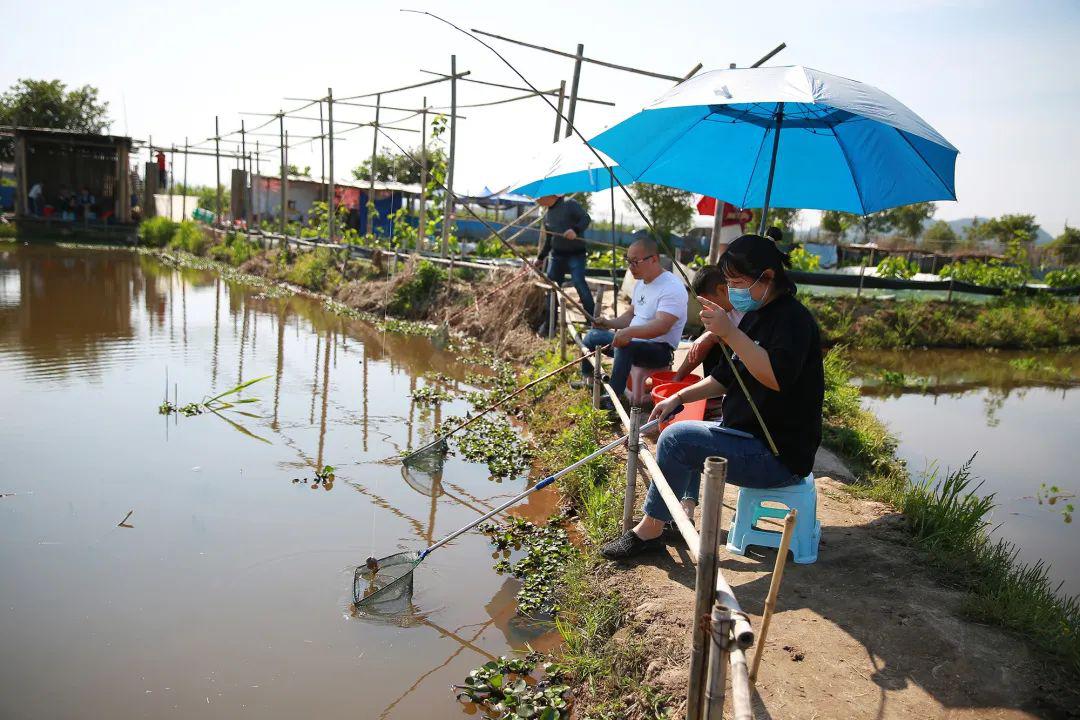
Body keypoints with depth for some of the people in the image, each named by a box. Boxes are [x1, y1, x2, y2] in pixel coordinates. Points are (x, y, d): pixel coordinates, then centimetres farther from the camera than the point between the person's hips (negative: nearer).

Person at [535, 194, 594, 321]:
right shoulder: (547, 216, 16)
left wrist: (575, 230, -33)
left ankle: (592, 319, -12)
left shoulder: (569, 204, -6)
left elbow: (586, 218, -15)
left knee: (579, 282, -19)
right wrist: (540, 258, 22)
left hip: (575, 253, -7)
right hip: (557, 254, 7)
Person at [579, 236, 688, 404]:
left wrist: (629, 332, -48)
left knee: (624, 347, -38)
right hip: (633, 339, 10)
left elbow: (661, 326, -35)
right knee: (592, 335, 13)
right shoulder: (640, 283, 11)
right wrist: (610, 323, 3)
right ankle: (587, 382, 24)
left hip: (660, 348, -10)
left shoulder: (672, 288, -21)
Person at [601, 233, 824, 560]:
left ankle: (650, 529, -3)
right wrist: (679, 397, 8)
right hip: (754, 436, 11)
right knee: (683, 430, 23)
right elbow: (726, 378, 19)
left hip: (781, 456, -11)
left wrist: (731, 333, -38)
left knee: (677, 439, -18)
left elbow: (778, 378, -37)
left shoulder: (793, 319, -19)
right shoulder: (756, 315, 12)